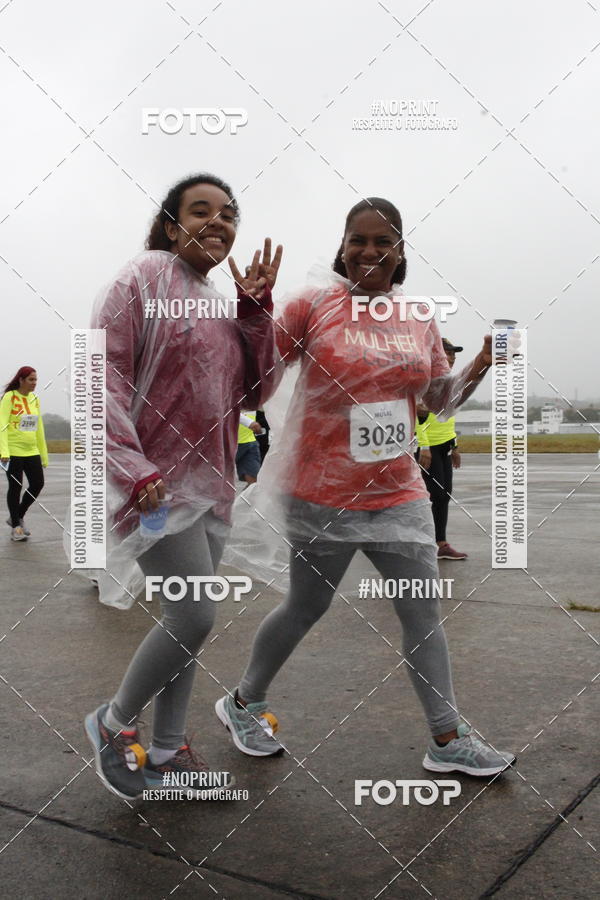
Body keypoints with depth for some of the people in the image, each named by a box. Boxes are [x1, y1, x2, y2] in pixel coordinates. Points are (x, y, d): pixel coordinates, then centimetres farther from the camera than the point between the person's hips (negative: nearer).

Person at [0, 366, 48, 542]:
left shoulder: (35, 399, 10)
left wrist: (44, 454, 15)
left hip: (32, 451, 6)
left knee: (38, 484, 3)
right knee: (15, 487, 1)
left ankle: (17, 516, 25)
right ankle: (15, 527, 15)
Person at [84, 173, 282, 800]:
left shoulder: (225, 304, 14)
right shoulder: (145, 277, -7)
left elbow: (253, 392, 9)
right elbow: (103, 373, -14)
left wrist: (257, 311, -1)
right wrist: (133, 469, -20)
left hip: (210, 484, 8)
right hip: (157, 483, -8)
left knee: (186, 620, 12)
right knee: (193, 617, -11)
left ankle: (167, 752, 26)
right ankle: (114, 723, 13)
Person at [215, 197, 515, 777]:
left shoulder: (419, 319, 6)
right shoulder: (314, 305, -8)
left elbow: (439, 400, 15)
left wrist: (483, 363, -1)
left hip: (399, 494, 5)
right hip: (324, 496, -4)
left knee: (424, 614, 7)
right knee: (305, 608, 9)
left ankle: (448, 741, 21)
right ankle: (243, 703, 34)